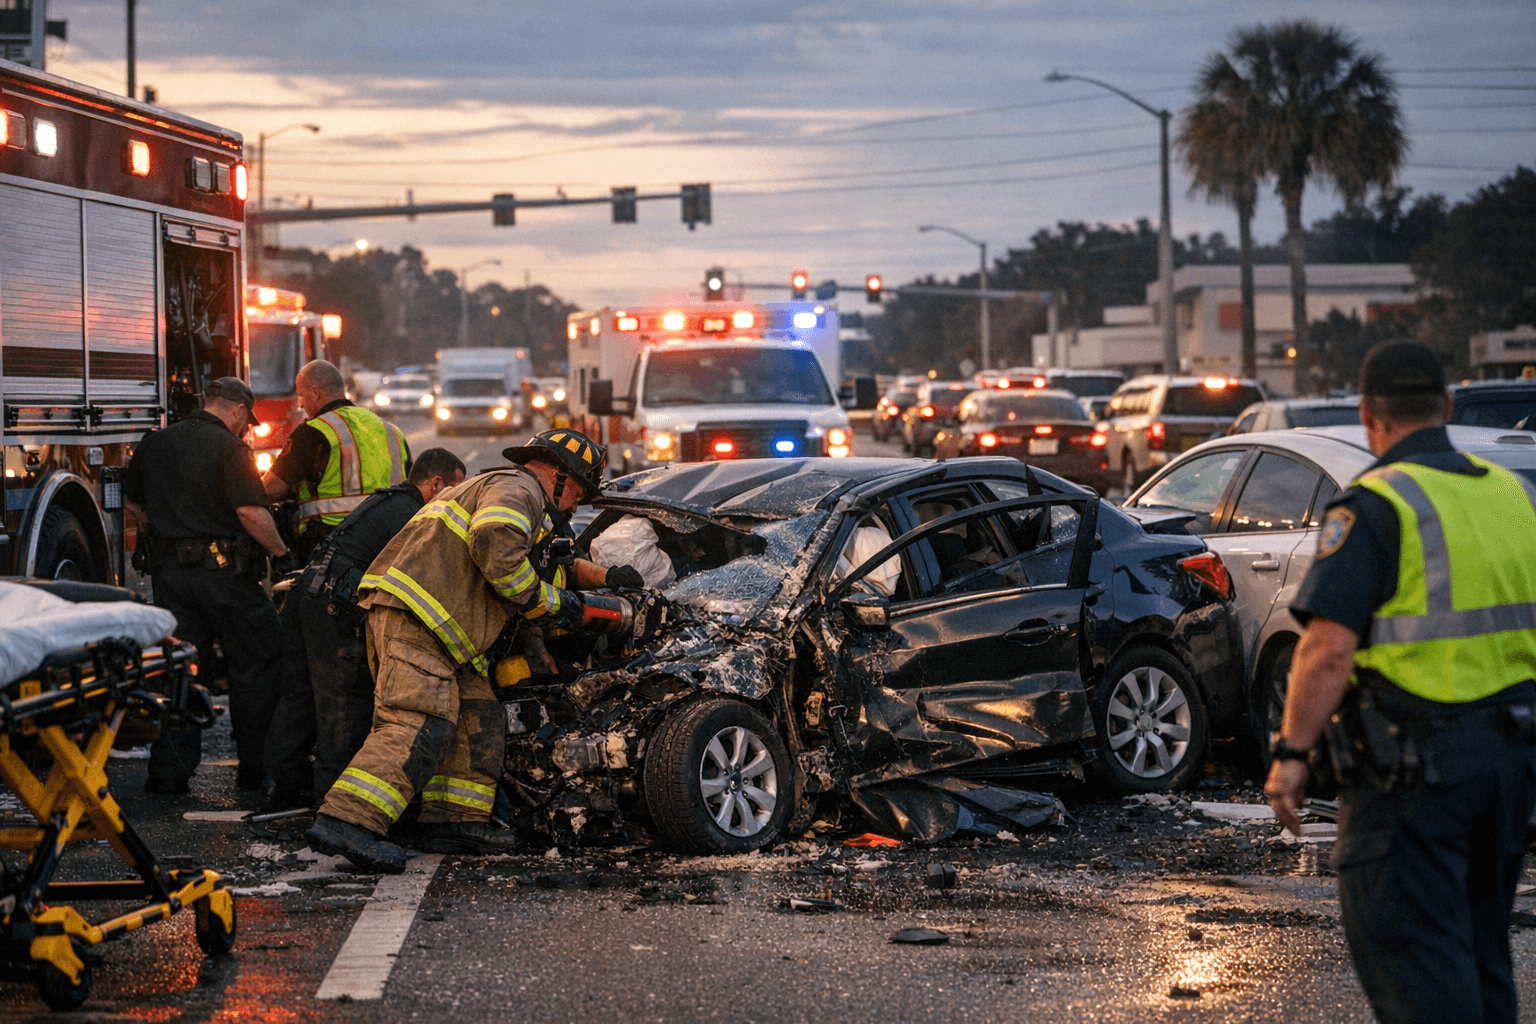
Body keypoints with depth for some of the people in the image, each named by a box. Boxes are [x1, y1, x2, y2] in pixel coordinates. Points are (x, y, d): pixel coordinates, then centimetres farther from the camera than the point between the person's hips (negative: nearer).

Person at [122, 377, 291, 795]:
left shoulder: (155, 444, 11)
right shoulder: (228, 448, -10)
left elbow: (133, 503, 21)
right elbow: (250, 511, -19)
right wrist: (280, 550, -6)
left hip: (168, 570, 6)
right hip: (222, 569, -6)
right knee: (257, 663, 6)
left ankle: (169, 771, 5)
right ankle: (255, 767, 8)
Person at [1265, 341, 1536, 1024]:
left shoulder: (1374, 507, -13)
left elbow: (1329, 647, -19)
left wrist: (1291, 752, -13)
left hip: (1410, 765, -7)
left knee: (1410, 952, -4)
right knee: (1480, 947, 17)